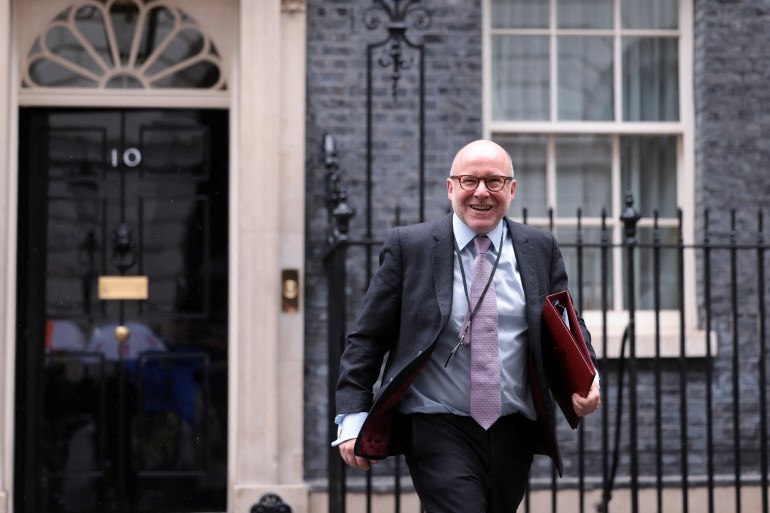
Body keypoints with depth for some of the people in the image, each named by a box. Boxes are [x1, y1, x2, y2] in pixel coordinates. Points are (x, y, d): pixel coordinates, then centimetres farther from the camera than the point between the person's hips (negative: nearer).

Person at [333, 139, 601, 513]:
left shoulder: (540, 249, 7)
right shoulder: (409, 246, -1)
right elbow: (367, 338, 1)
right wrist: (353, 416, -6)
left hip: (513, 435, 4)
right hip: (438, 429, -4)